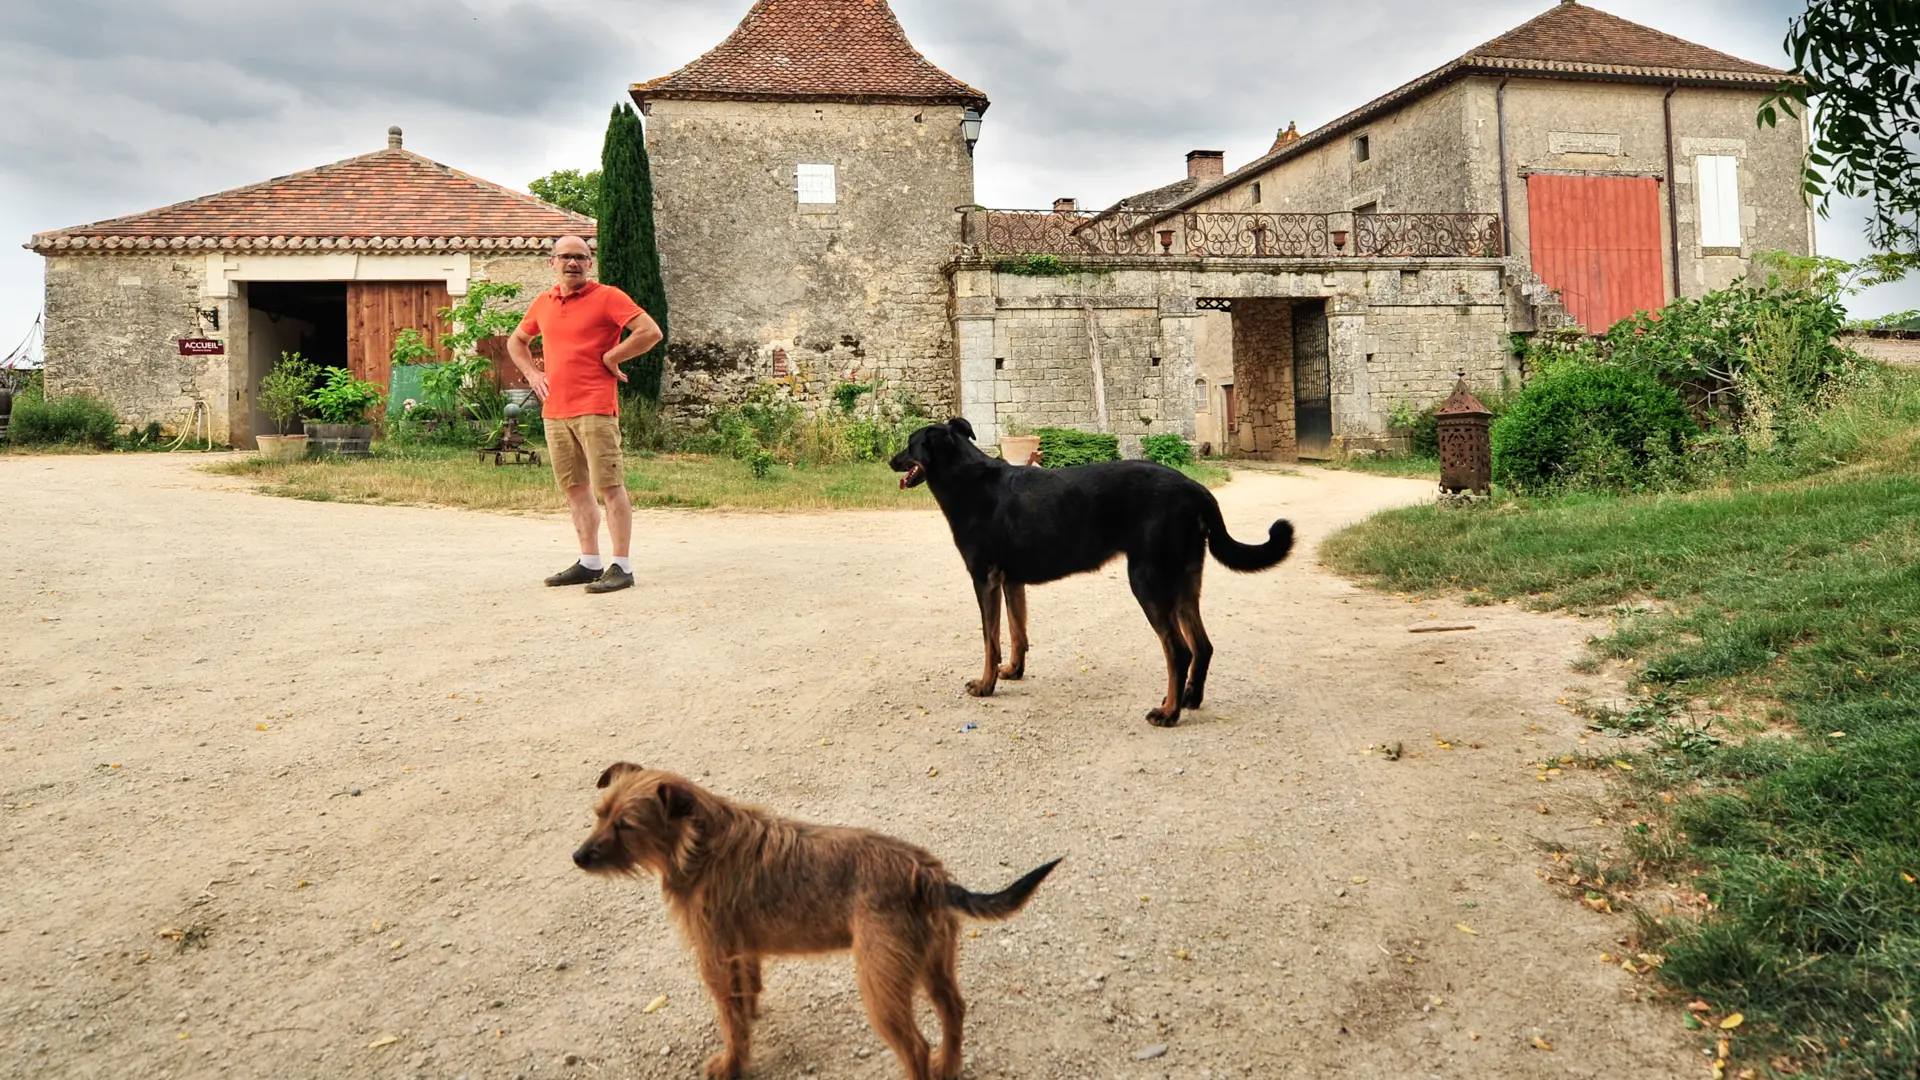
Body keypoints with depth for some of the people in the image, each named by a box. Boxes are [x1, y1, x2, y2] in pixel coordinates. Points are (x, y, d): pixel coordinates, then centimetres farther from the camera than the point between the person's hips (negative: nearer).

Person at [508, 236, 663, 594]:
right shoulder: (542, 303, 15)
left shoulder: (607, 297, -4)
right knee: (574, 487, 10)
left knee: (609, 486, -7)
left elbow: (651, 332, -14)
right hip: (554, 410, 7)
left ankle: (621, 566, -5)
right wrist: (532, 373, 14)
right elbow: (516, 341, 32)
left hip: (595, 409, -7)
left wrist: (610, 358, -8)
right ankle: (590, 562, 18)